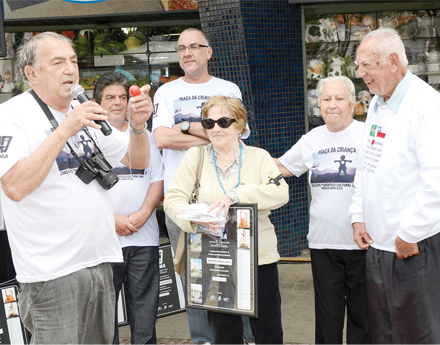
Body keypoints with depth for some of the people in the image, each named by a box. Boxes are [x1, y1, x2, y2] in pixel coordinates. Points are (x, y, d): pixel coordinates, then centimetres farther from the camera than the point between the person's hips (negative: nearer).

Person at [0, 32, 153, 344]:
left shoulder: (86, 113, 15)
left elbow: (138, 161, 17)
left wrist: (138, 126, -4)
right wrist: (64, 131, -21)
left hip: (99, 260, 7)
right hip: (53, 271, -7)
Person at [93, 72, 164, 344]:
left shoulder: (143, 136, 15)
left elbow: (158, 180, 10)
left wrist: (142, 215, -6)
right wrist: (112, 219, -12)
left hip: (144, 237, 3)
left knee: (145, 304, 5)